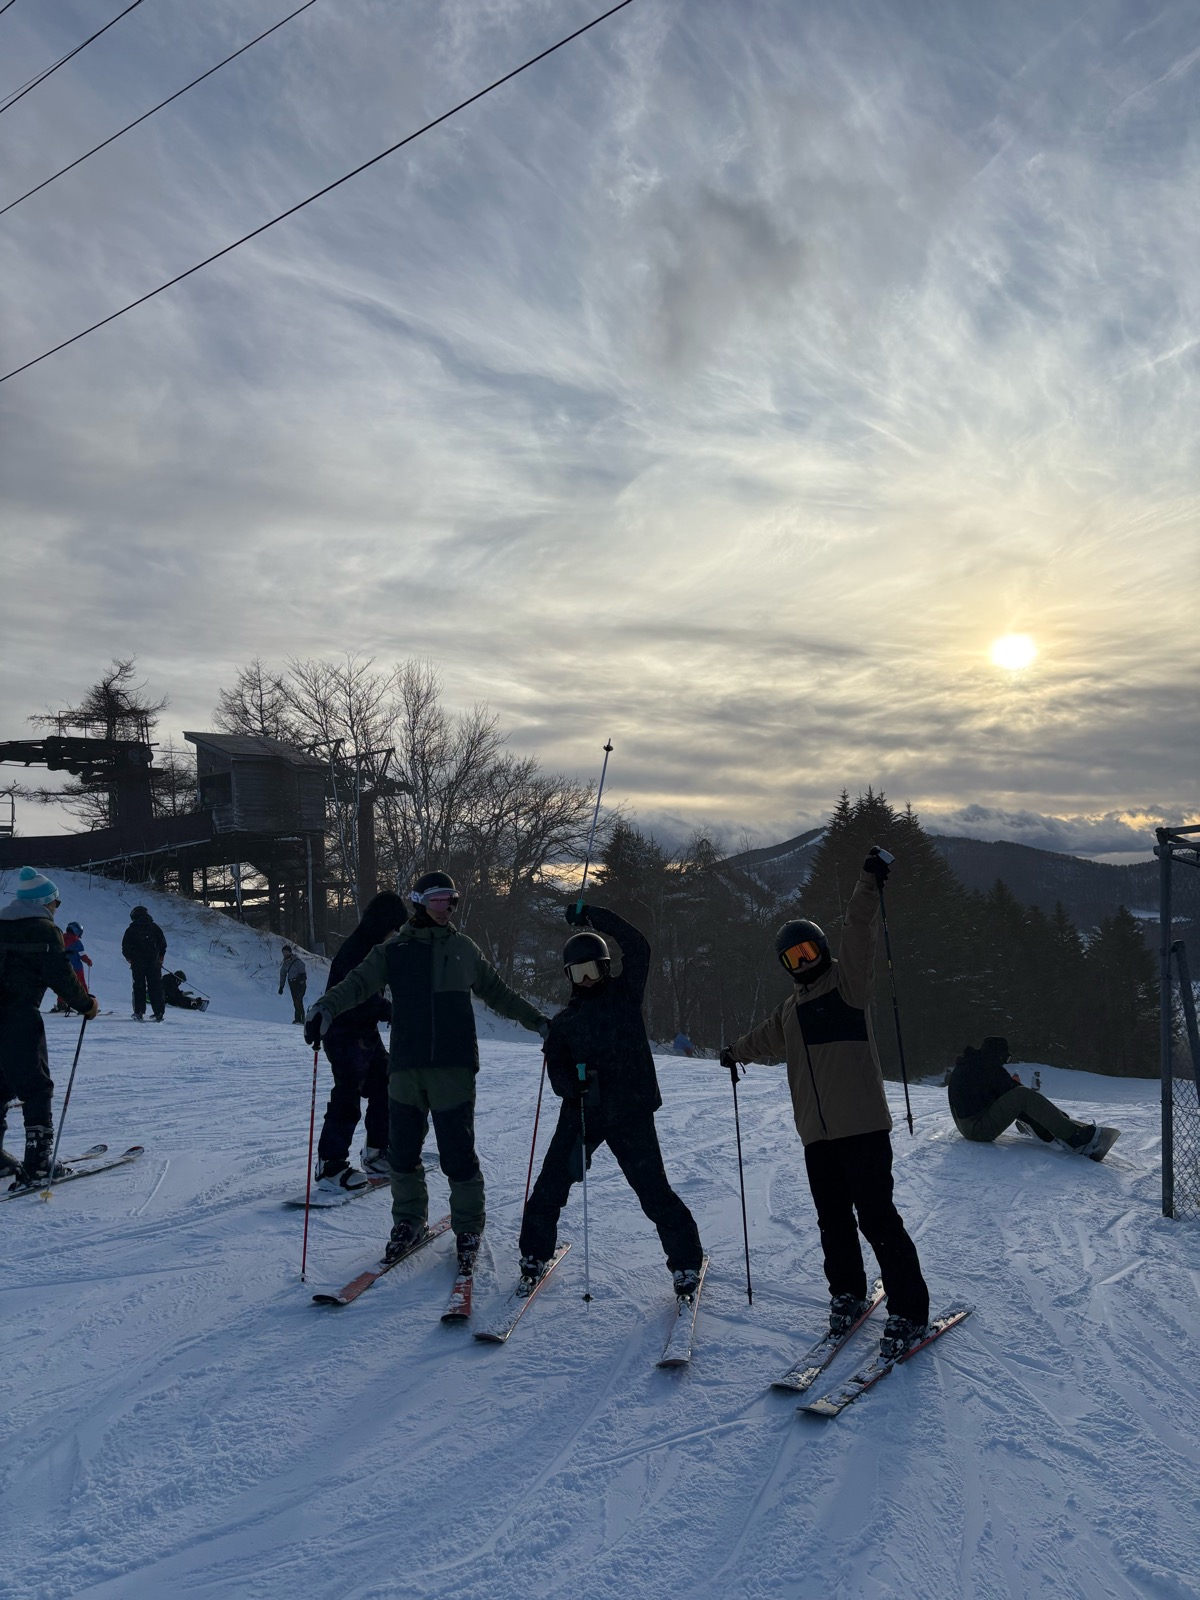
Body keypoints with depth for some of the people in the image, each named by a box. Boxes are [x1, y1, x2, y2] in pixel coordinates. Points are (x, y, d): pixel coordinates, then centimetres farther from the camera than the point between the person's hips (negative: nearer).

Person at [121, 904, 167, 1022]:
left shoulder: (130, 930, 1)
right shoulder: (154, 927, 3)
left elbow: (125, 948, 1)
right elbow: (163, 944, 5)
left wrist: (130, 958, 17)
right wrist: (160, 957, 17)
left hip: (137, 963, 0)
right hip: (154, 962, 0)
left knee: (139, 987, 7)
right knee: (156, 987, 3)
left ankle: (139, 1012, 1)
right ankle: (158, 1013, -1)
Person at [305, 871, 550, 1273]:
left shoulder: (464, 948, 10)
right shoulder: (394, 949, 7)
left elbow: (497, 992, 19)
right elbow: (358, 983, -4)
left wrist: (536, 1020, 18)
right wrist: (326, 1006, -23)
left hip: (453, 1068, -1)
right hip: (406, 1068, 1)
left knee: (457, 1152, -3)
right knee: (402, 1150, 7)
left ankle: (468, 1228, 17)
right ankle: (408, 1220, 30)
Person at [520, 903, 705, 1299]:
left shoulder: (625, 994, 3)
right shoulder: (564, 1021, 12)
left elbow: (637, 947, -9)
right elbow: (555, 1065, 3)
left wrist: (593, 916, -9)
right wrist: (573, 1085, -19)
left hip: (630, 1112, -3)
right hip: (580, 1111, 3)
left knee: (653, 1190, -2)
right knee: (551, 1185, 2)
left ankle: (686, 1262, 16)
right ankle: (534, 1256, 24)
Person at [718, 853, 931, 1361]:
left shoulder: (846, 983, 0)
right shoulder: (790, 1009, 18)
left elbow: (859, 936, -15)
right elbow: (767, 1039, 38)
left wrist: (868, 885, -28)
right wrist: (736, 1052, 54)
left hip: (862, 1125, -6)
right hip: (817, 1133, 6)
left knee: (876, 1216, -5)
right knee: (833, 1220, 12)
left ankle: (908, 1310, 5)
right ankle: (847, 1293, 29)